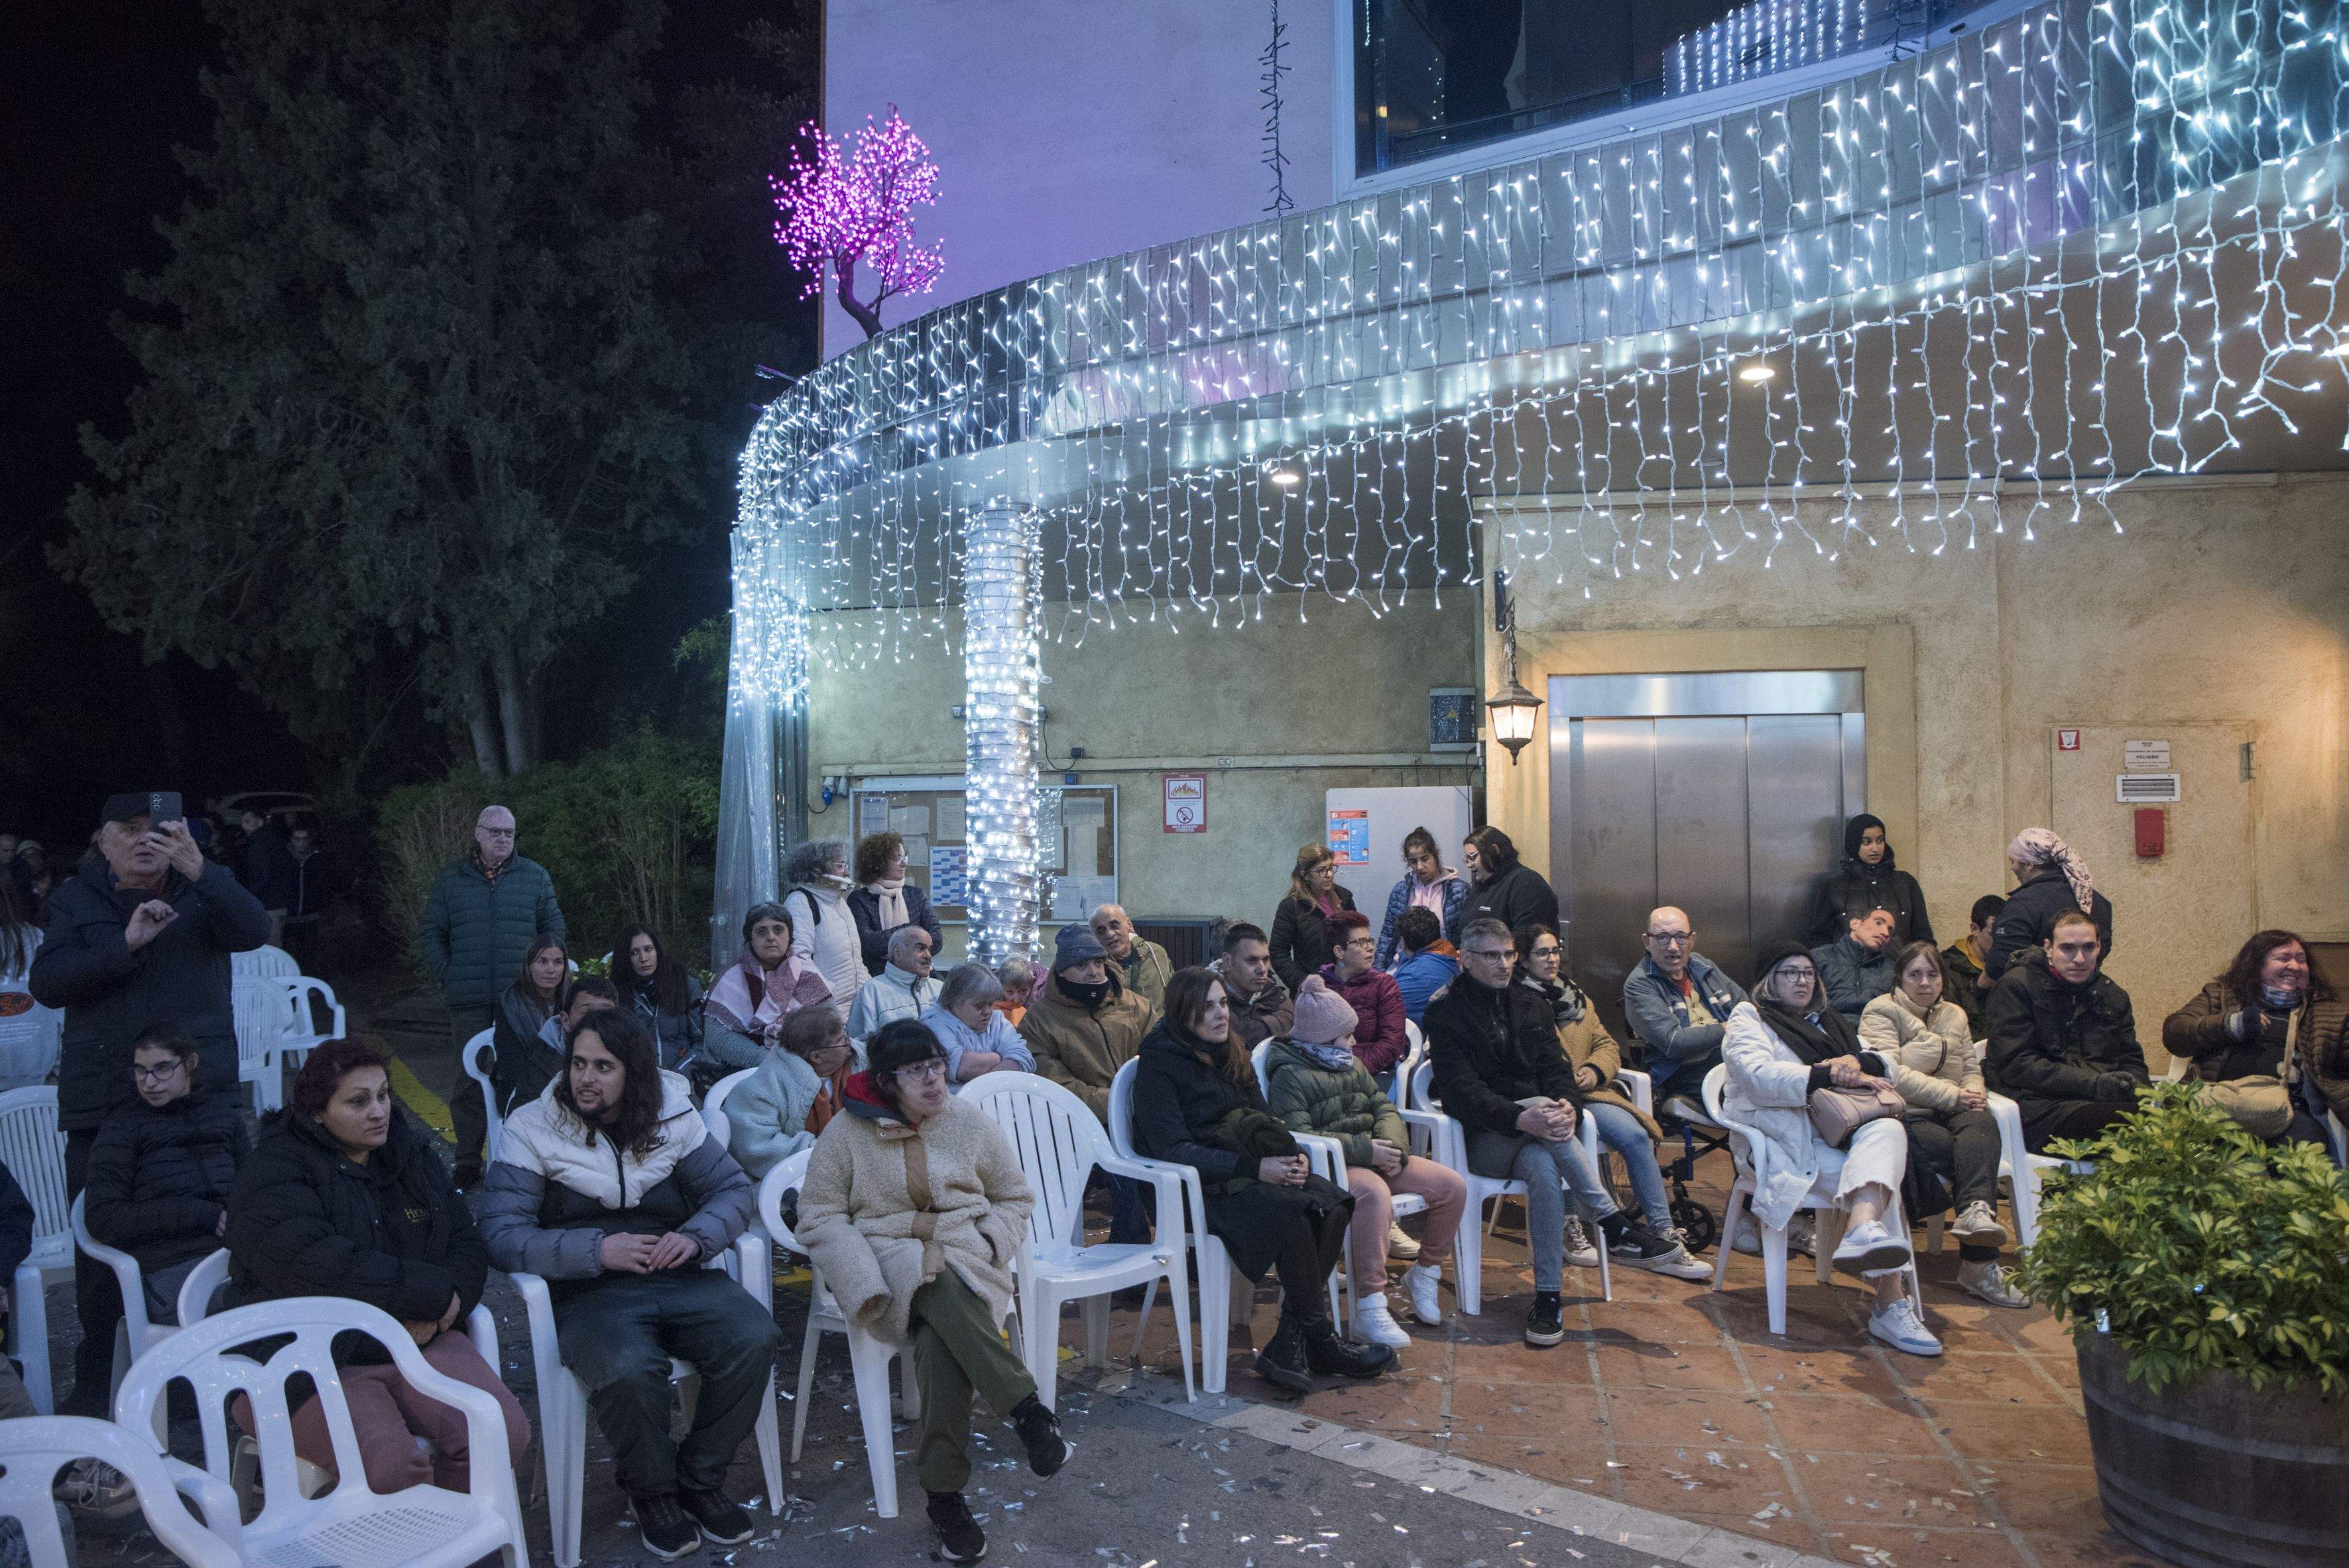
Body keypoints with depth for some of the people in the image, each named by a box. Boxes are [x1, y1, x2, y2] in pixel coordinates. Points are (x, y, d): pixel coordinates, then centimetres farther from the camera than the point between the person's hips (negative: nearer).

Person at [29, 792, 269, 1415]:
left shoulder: (204, 889, 6)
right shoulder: (77, 898, 8)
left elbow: (252, 933, -13)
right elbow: (45, 983, -3)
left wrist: (199, 871, -28)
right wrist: (124, 944, -17)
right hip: (101, 1102, 1)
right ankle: (93, 1384, 19)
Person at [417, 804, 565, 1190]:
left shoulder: (535, 877, 7)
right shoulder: (451, 878, 7)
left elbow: (554, 928, 13)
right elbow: (429, 932, 11)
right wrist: (447, 974, 1)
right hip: (469, 1001, 0)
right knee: (469, 1081, 4)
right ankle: (467, 1165, 13)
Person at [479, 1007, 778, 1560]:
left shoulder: (672, 1117, 7)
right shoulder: (532, 1130, -1)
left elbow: (735, 1189, 7)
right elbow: (501, 1235, -9)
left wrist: (696, 1236, -14)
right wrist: (596, 1249, -21)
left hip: (679, 1280, 3)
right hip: (589, 1291, -3)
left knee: (754, 1337, -25)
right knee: (628, 1370, -35)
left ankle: (700, 1477, 1)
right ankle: (653, 1490, -2)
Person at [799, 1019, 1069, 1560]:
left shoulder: (972, 1123, 6)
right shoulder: (848, 1131, 1)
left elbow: (1015, 1200, 14)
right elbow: (819, 1216, 1)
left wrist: (980, 1247, -6)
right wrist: (870, 1281, -14)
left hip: (966, 1259, 2)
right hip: (885, 1262, -1)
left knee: (938, 1337, -33)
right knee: (933, 1284, -38)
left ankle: (945, 1496, -26)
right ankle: (1028, 1410, -37)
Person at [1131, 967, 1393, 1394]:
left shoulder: (1232, 1055, 15)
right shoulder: (1160, 1062, -9)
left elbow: (1265, 1122, 17)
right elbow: (1172, 1149, -16)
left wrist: (1292, 1155, -7)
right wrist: (1253, 1167, -22)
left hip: (1240, 1174, 7)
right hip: (1195, 1188, -7)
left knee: (1332, 1203, -20)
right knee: (1293, 1211, -30)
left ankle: (1289, 1343, -17)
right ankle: (1318, 1339, -14)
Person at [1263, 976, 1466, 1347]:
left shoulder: (1352, 1064, 21)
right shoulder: (1289, 1075, -6)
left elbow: (1384, 1108, 16)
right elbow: (1297, 1136, -18)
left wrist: (1393, 1145, -9)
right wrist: (1365, 1150, -21)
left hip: (1372, 1158, 8)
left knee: (1452, 1186, -6)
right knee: (1375, 1194, -41)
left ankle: (1424, 1275, 13)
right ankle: (1369, 1307, -37)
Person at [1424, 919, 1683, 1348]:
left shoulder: (1530, 1004, 15)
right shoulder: (1446, 1014, -2)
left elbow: (1556, 1068, 6)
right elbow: (1461, 1090, -15)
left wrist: (1568, 1103, -21)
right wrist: (1522, 1118, -33)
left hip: (1533, 1134, 4)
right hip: (1484, 1140, -4)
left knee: (1543, 1166, -34)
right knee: (1540, 1101, -35)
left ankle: (1549, 1297, -31)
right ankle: (1617, 1228, -34)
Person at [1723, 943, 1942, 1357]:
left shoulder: (1829, 1022, 34)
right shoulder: (1749, 1016, 14)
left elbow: (1884, 1066, 21)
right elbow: (1758, 1076, -8)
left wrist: (1856, 1062, -4)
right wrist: (1829, 1076, -15)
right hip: (1789, 1139, -5)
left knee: (1888, 1129, -35)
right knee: (1879, 1188, -32)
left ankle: (1864, 1231, -59)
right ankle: (1892, 1304, -43)